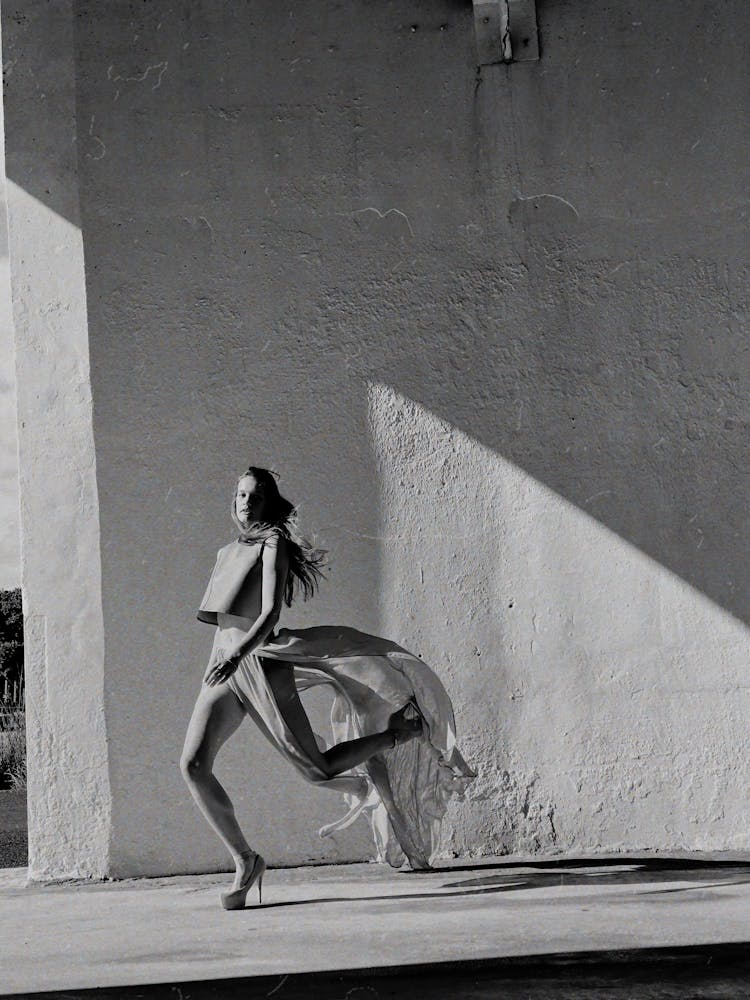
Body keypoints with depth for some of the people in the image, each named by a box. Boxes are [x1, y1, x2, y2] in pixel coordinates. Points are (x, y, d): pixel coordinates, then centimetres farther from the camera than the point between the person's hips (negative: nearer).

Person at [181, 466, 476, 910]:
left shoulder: (273, 546, -5)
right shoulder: (226, 553, 17)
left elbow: (270, 613, -17)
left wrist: (238, 653, -30)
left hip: (262, 664, -6)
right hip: (223, 666, 6)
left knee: (319, 768, -4)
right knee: (193, 764, -14)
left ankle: (401, 731, 21)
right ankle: (245, 860, -4)